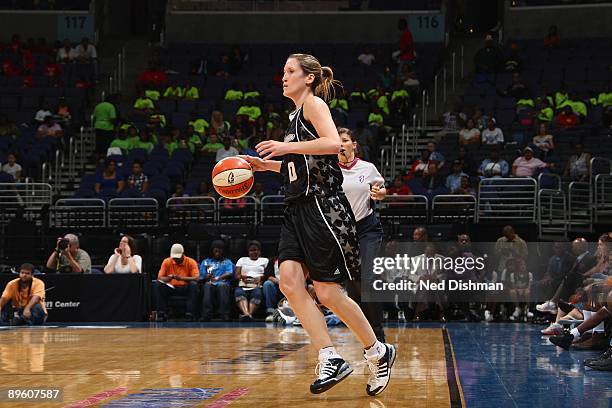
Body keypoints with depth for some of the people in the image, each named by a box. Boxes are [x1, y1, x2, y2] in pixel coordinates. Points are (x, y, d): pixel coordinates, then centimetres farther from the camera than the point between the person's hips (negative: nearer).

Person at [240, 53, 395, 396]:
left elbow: (333, 143, -21)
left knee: (328, 293, -6)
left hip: (323, 206, -9)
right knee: (289, 281, -8)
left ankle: (379, 353, 12)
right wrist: (266, 165, 22)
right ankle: (331, 360, -6)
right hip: (299, 209, 9)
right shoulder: (296, 115, 22)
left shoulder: (314, 103, -4)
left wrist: (288, 147, -17)